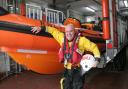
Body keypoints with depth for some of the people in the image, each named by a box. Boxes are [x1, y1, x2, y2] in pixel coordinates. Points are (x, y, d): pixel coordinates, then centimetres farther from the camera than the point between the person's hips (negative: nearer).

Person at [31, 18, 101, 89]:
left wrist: (97, 59, -13)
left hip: (78, 70, -4)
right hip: (67, 70, 4)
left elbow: (94, 47, -4)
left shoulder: (81, 40, -12)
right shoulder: (62, 38, -2)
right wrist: (42, 28, 14)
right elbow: (53, 31, 14)